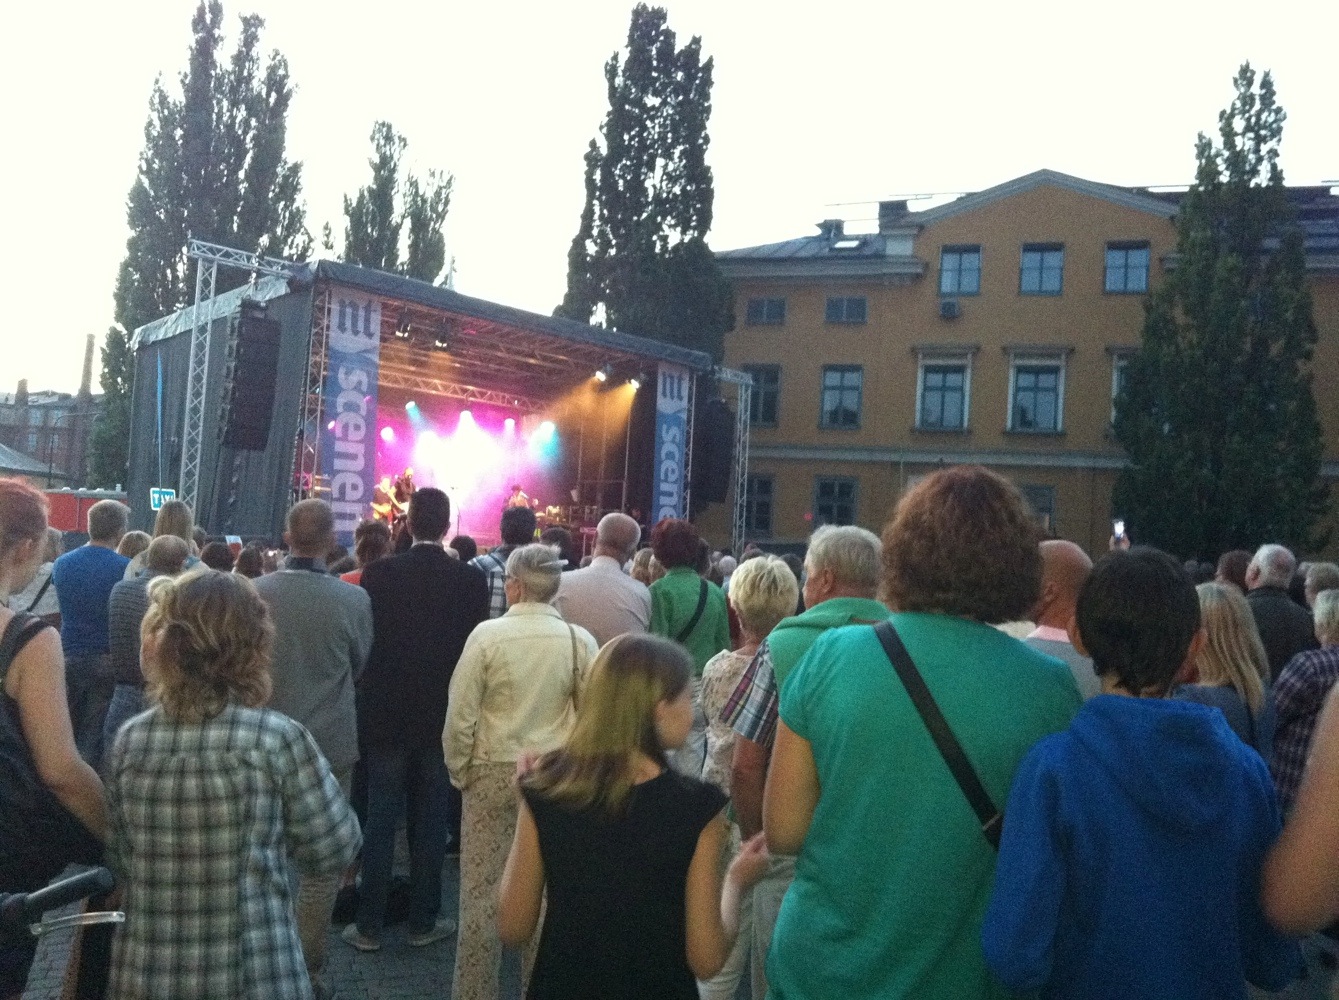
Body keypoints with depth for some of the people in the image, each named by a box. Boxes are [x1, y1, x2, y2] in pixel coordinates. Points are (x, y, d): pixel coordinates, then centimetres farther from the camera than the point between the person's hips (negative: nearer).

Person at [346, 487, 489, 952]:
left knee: (379, 822, 8)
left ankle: (369, 925, 15)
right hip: (443, 717, 0)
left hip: (386, 715, 0)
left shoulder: (380, 573, -8)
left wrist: (368, 699, 9)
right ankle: (423, 922, 19)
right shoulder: (471, 579, -8)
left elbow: (363, 641, -5)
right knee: (430, 825, 10)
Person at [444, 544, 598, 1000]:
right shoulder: (579, 641, -6)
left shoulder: (487, 634, -10)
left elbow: (460, 717, -8)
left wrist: (459, 771, 7)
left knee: (481, 890, 9)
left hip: (493, 772, -1)